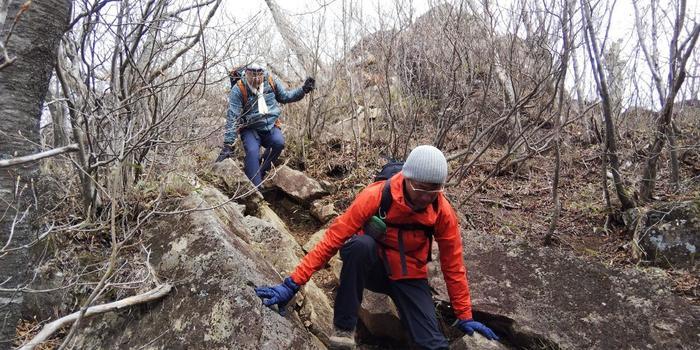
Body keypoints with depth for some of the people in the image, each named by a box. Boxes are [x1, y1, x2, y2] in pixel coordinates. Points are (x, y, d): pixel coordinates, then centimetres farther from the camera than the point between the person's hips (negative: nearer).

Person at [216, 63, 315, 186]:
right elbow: (232, 118, -17)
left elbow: (285, 97, 14)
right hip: (250, 129, -3)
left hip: (270, 126, 3)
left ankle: (260, 171, -6)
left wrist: (303, 90, 0)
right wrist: (228, 145, -20)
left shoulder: (271, 81, -5)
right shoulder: (238, 90, -15)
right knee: (252, 152, -29)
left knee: (279, 143, -27)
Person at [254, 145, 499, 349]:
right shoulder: (376, 196, -24)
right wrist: (293, 284, -30)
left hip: (409, 277, 1)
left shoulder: (443, 212, -16)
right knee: (360, 244, -37)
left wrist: (465, 317, -1)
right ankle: (344, 326, -20)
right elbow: (332, 239, -25)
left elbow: (453, 265, -5)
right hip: (371, 268, -1)